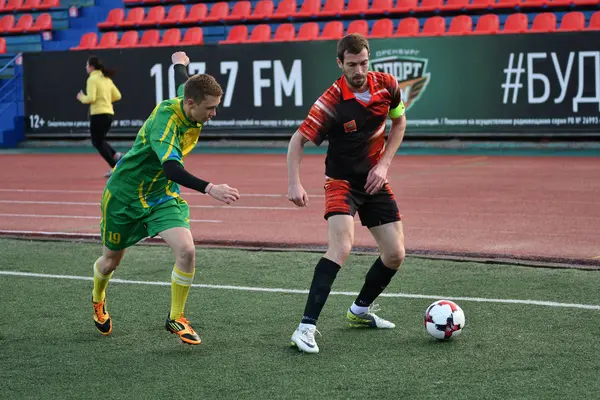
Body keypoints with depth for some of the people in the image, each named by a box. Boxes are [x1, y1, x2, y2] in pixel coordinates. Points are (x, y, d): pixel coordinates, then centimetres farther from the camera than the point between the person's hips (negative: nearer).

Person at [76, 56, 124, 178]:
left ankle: (115, 167, -4)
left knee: (98, 143, 3)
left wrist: (81, 97, 0)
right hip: (109, 113, 8)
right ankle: (116, 155, 0)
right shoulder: (106, 78, 13)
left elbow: (91, 98, -19)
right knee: (100, 141, 22)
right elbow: (117, 96, 15)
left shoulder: (92, 79, -11)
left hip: (98, 114, -8)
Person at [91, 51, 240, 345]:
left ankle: (176, 318, 0)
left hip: (162, 195, 5)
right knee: (111, 260, 16)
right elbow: (171, 167, -50)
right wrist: (210, 189, -62)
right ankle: (98, 300, 50)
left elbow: (183, 83, 12)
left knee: (186, 250, -18)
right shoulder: (165, 121, -35)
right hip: (124, 195, -5)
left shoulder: (187, 104, -12)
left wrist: (180, 61, 35)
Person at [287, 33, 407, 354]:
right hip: (342, 180, -5)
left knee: (395, 255, 3)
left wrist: (383, 164, -1)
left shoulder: (387, 85, -7)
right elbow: (298, 140, -16)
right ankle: (306, 327, -27)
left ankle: (360, 311, 28)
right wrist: (294, 183, -29)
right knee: (341, 246, -27)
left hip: (375, 181, 5)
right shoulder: (332, 102, -21)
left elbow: (399, 123, 10)